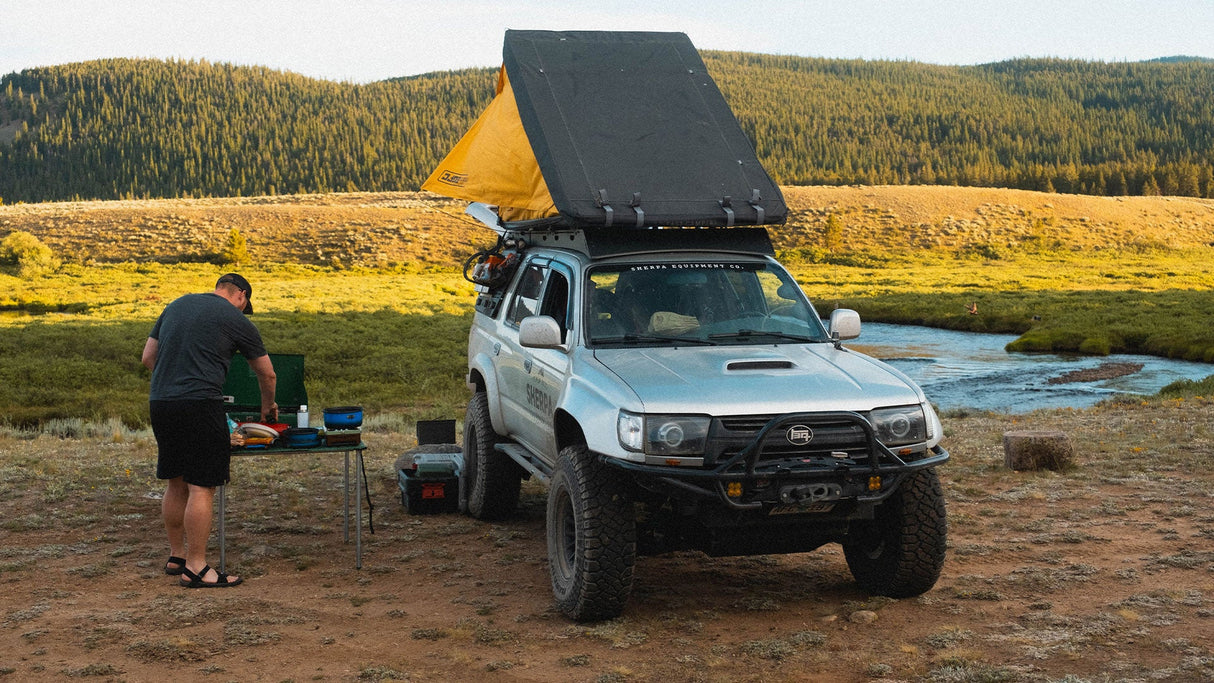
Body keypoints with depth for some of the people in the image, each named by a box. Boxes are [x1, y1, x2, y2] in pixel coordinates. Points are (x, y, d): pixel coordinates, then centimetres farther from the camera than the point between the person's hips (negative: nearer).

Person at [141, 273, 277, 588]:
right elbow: (267, 375, 14)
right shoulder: (237, 322, 3)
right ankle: (196, 568, -3)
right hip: (199, 405, -7)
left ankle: (176, 556, 26)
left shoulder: (176, 306, 19)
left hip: (160, 402, 7)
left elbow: (148, 357, 21)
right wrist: (267, 407, 32)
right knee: (201, 487, -4)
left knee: (176, 483, 17)